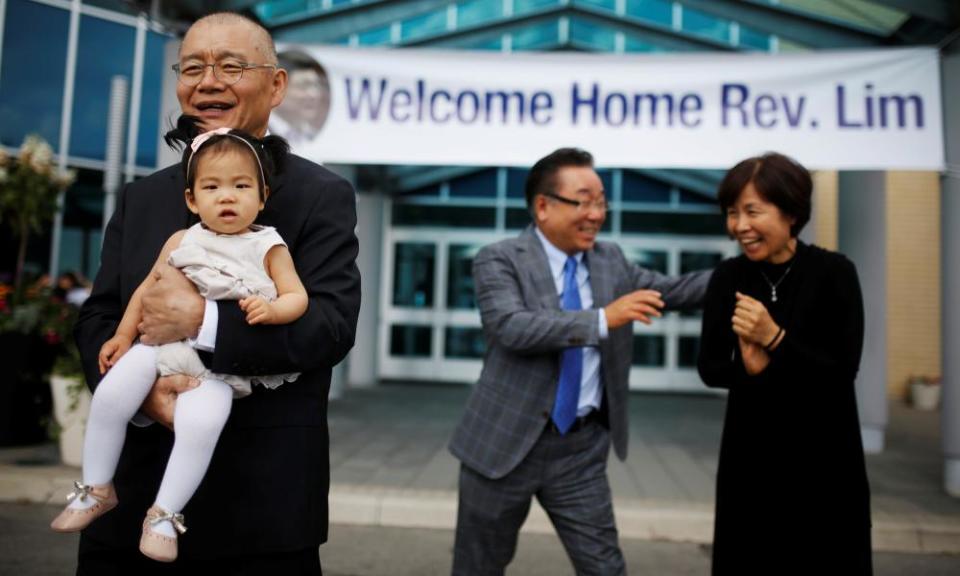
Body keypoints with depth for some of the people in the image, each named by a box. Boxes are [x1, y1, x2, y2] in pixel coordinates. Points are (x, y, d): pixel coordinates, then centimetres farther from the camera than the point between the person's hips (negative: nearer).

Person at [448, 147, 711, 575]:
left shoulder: (610, 260, 8)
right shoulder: (500, 260, -10)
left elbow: (670, 290, 9)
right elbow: (511, 327, -26)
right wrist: (602, 318, -30)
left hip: (581, 448, 4)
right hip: (505, 443, -3)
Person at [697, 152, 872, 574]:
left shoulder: (834, 273, -11)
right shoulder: (728, 278, -3)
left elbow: (843, 370, -15)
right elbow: (708, 368, -3)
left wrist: (774, 338, -25)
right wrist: (747, 368, -23)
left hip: (823, 456, -2)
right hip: (749, 454, 3)